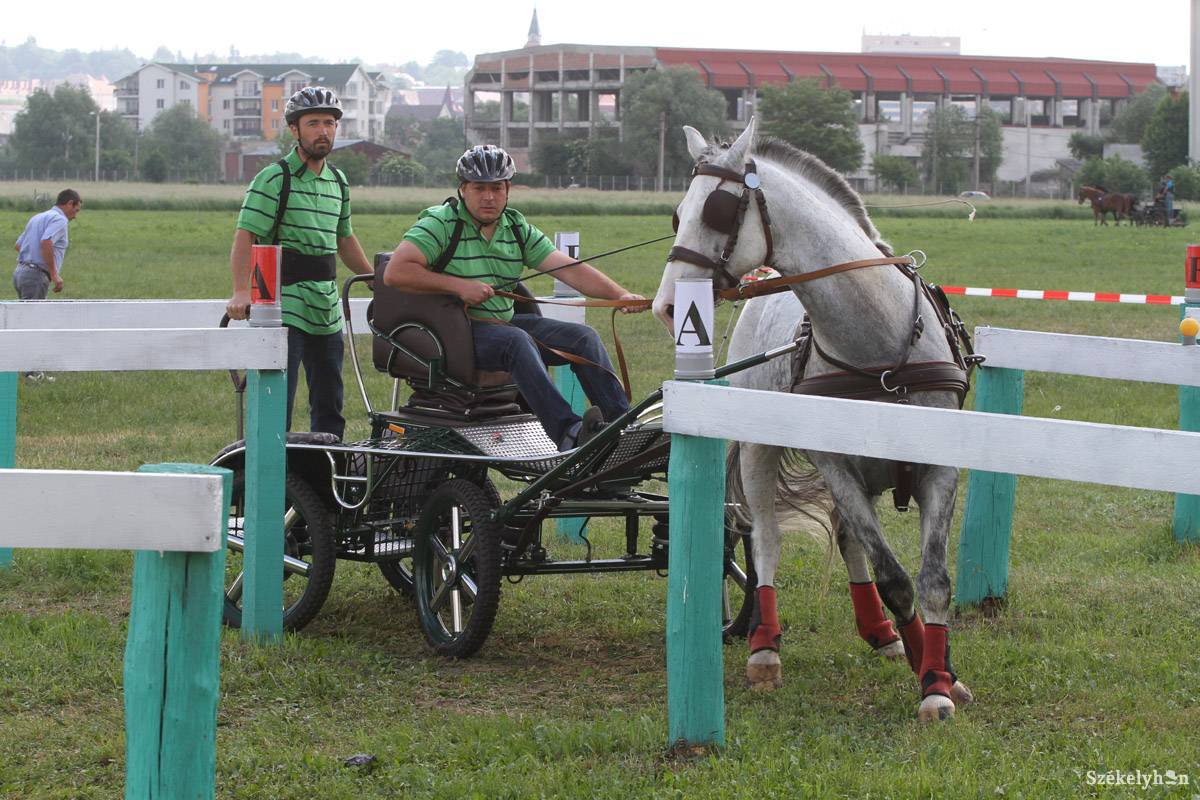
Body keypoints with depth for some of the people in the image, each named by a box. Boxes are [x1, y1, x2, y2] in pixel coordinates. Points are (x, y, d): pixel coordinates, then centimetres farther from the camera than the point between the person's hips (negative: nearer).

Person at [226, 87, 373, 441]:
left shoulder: (338, 181, 14)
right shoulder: (274, 179, -8)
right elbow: (245, 236, -15)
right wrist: (241, 291, -28)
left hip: (326, 304, 7)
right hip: (284, 302, -7)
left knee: (329, 407, 11)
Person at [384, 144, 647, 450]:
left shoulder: (517, 227, 11)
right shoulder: (440, 223, -7)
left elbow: (569, 269, 3)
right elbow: (395, 272, -18)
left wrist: (620, 294, -12)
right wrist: (459, 285, -21)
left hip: (505, 322, 7)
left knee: (584, 337, -8)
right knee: (517, 340, -35)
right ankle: (568, 433, -47)